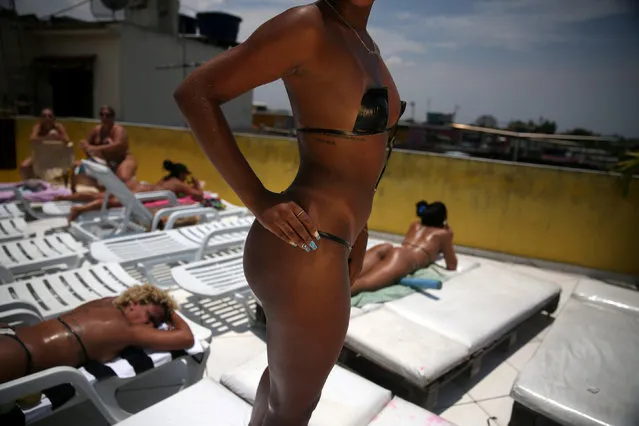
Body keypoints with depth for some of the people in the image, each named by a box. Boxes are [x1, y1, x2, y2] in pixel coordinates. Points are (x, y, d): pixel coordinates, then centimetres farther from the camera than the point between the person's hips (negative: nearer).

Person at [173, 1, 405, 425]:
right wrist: (259, 201, -19)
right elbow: (193, 92, -15)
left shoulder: (362, 41, 14)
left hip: (330, 240, 10)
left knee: (286, 370, 32)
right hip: (305, 253, -10)